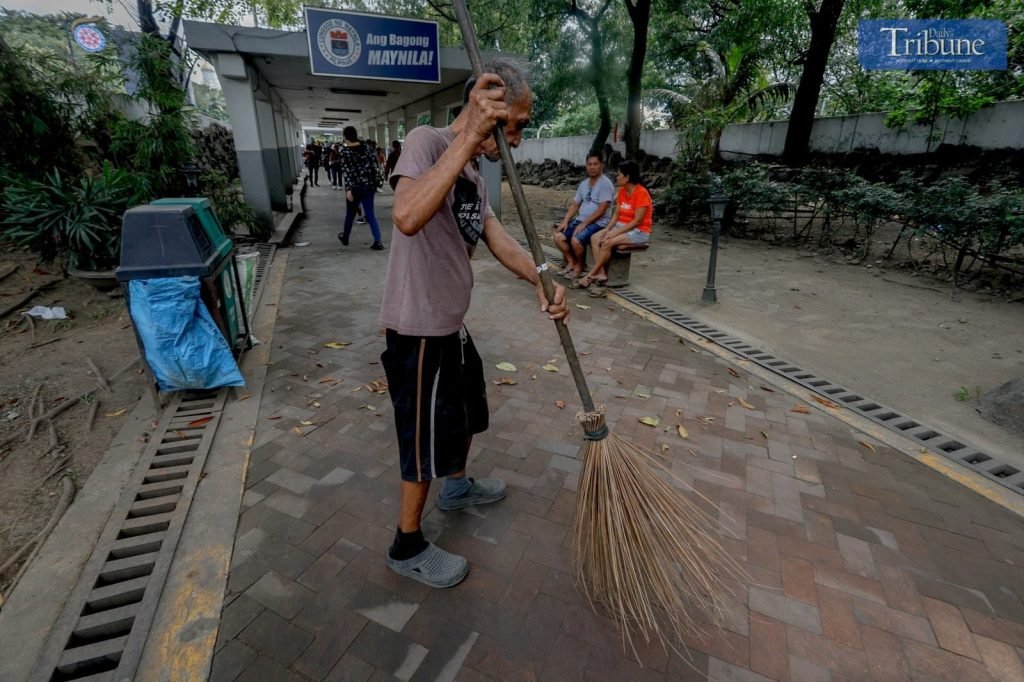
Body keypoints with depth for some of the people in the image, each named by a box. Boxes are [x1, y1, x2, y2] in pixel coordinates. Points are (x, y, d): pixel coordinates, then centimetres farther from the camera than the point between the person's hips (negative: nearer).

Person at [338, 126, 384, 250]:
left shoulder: (345, 151, -7)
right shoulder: (365, 147, 4)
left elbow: (346, 171, -15)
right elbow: (374, 165, 4)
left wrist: (348, 189, -16)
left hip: (355, 186, -3)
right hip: (368, 185, 3)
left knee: (350, 213, 16)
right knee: (370, 214, 3)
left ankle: (345, 237, 35)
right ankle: (378, 241, -11)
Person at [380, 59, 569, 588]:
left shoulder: (473, 174, 12)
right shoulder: (426, 141, -15)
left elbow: (497, 238, 2)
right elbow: (407, 217, -36)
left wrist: (541, 281, -15)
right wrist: (471, 137, -37)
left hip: (452, 325, 9)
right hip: (418, 331, -9)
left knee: (465, 412, 25)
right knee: (425, 438, 5)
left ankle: (457, 485, 52)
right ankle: (408, 547, 28)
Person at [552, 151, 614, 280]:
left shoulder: (605, 183, -10)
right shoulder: (583, 184, 13)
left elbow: (601, 210, -17)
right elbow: (575, 205, 14)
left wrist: (584, 224, -19)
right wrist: (565, 221, -2)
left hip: (598, 223, -7)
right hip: (580, 220, 7)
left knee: (576, 240, -30)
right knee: (558, 237, -12)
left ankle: (579, 266, -3)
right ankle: (571, 262, 6)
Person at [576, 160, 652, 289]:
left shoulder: (641, 192, -17)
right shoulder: (622, 191, 8)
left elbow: (637, 221, -21)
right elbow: (616, 214, 8)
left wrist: (615, 233, -24)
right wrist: (607, 229, -9)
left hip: (638, 232, -8)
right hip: (621, 226, 8)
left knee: (607, 243, -29)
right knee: (594, 238, -13)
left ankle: (589, 276, -18)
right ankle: (601, 274, -19)